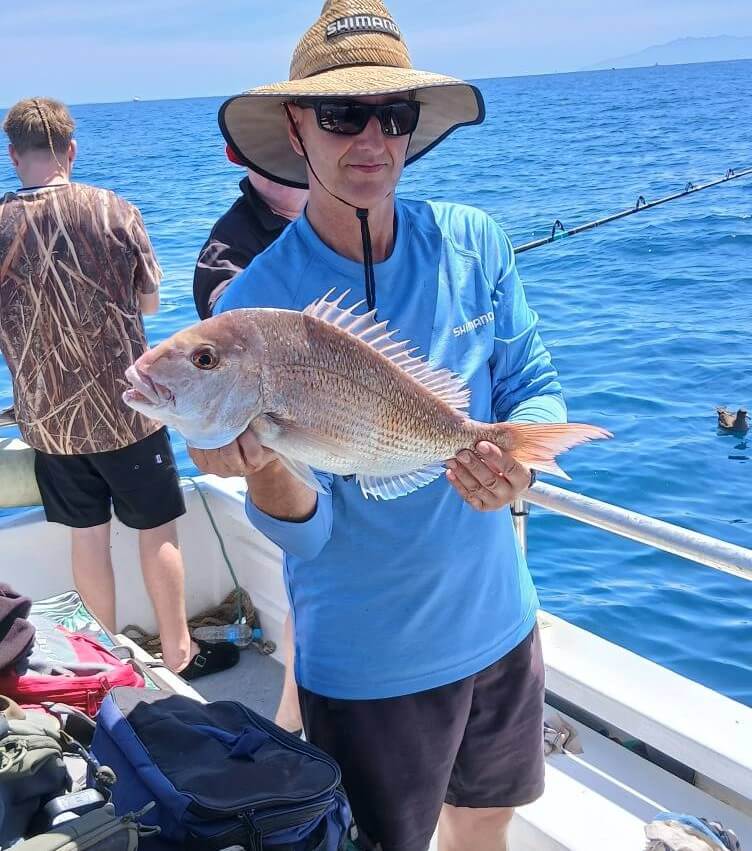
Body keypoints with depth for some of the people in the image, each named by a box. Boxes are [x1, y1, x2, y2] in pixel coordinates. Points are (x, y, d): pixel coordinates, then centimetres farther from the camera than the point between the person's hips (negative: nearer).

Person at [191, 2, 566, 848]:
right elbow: (307, 530, -18)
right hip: (369, 664, -4)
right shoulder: (255, 303, -18)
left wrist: (514, 459, -24)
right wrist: (264, 469, -40)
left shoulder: (473, 242, -7)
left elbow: (539, 389, -2)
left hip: (501, 620, 4)